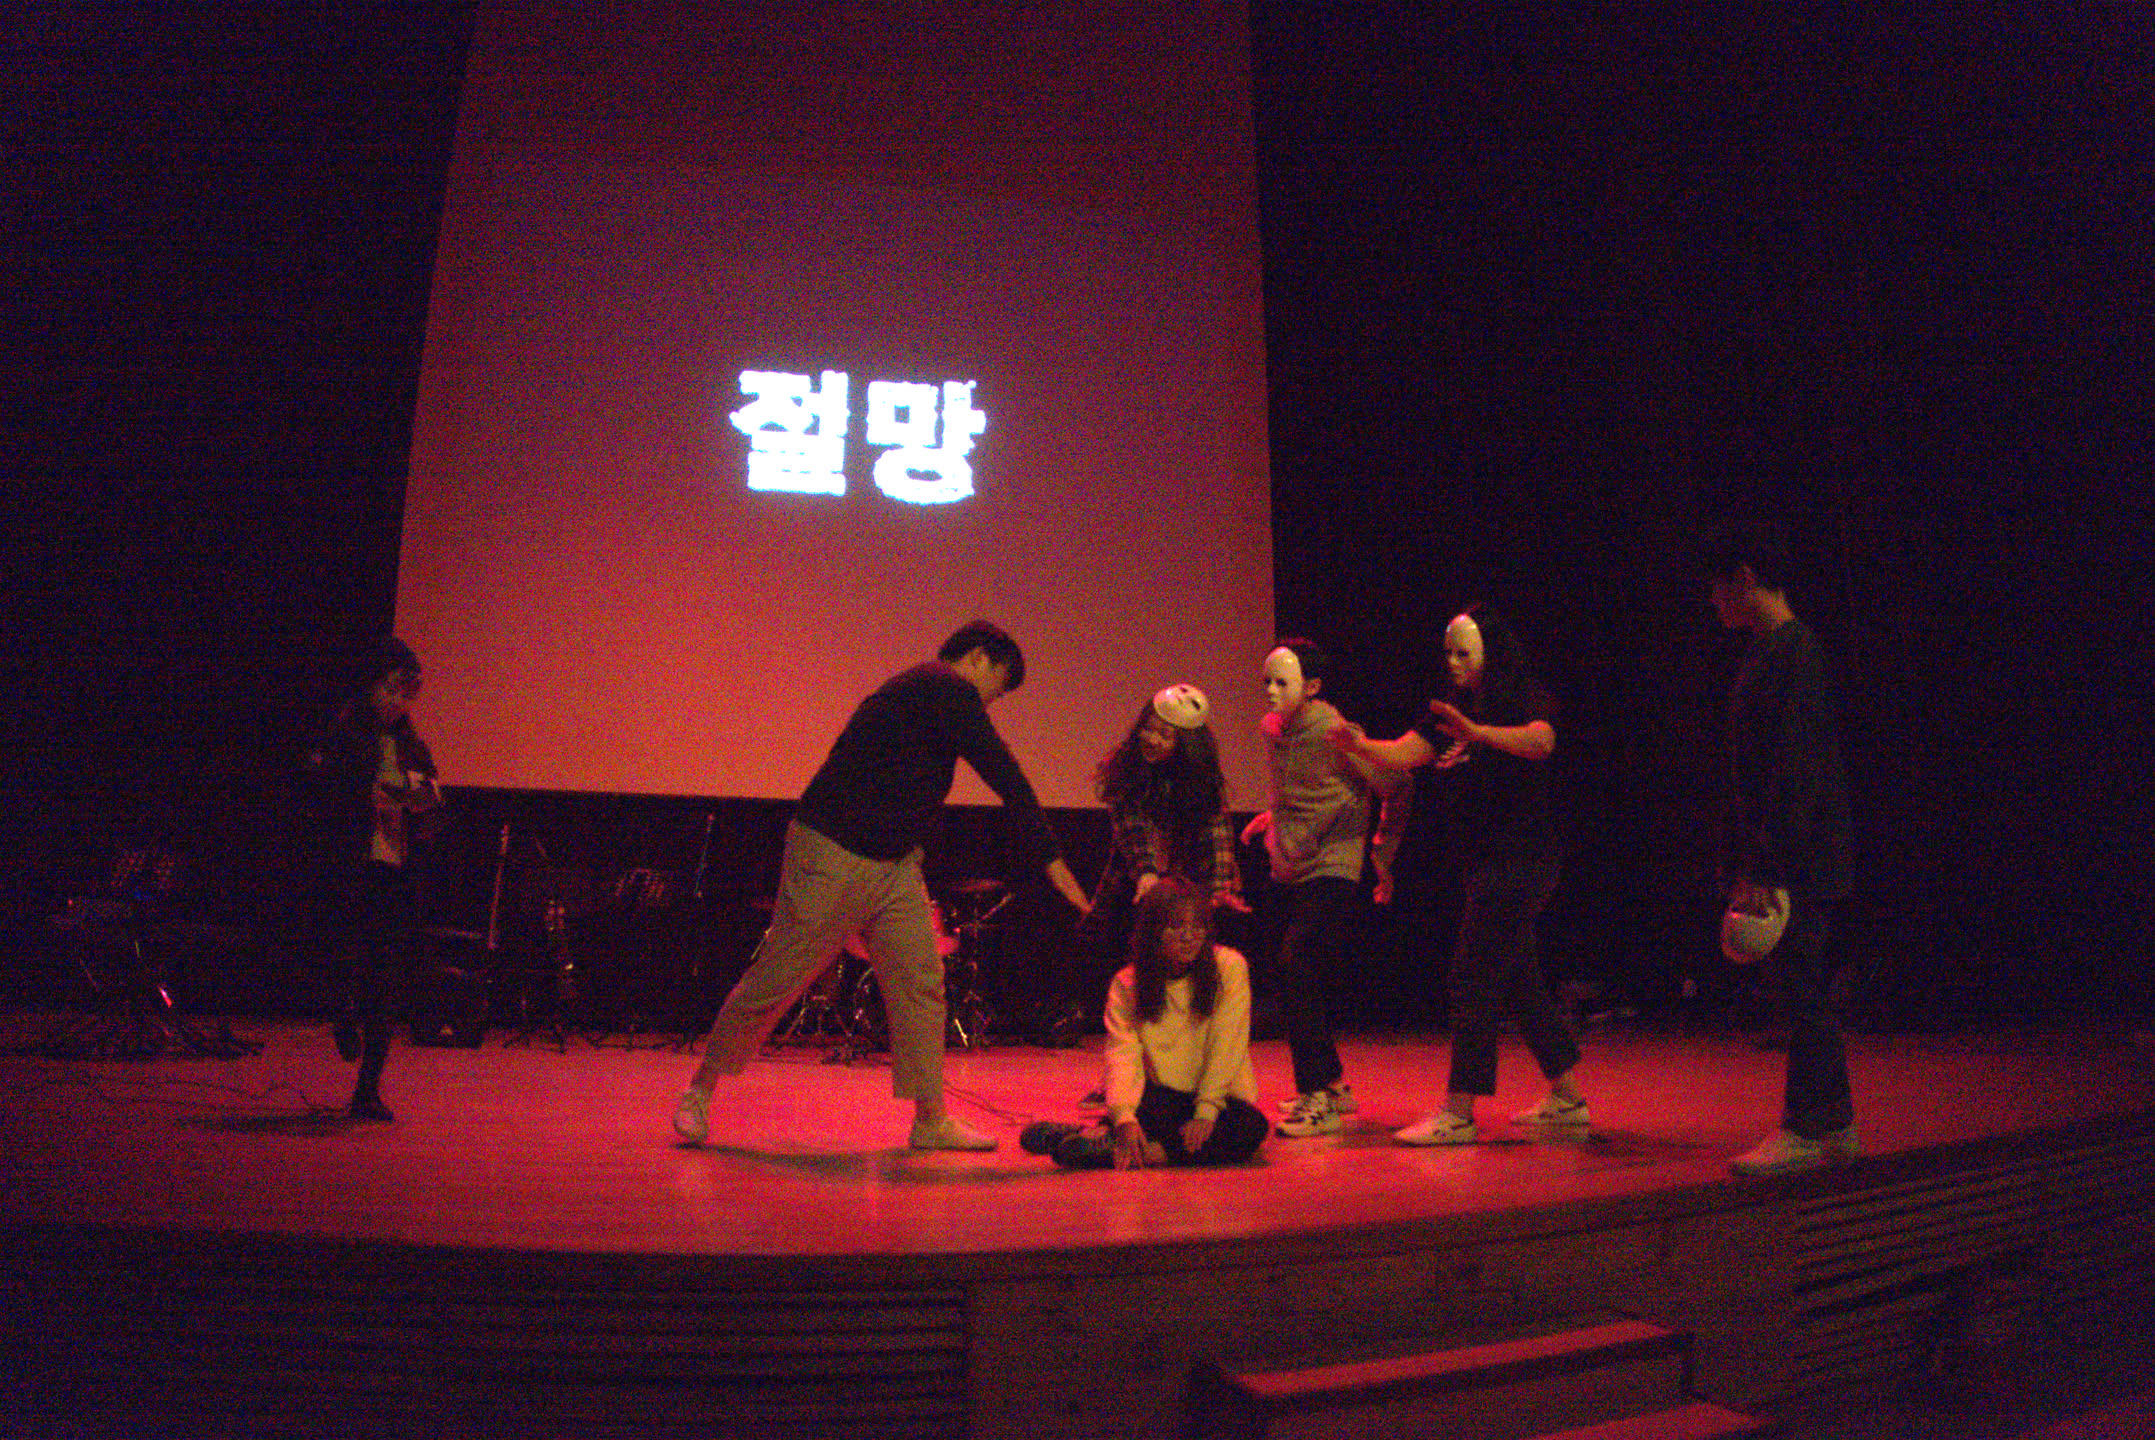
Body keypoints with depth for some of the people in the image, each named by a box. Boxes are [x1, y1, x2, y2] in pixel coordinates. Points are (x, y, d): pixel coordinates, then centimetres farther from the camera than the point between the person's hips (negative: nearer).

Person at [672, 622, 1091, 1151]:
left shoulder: (922, 691, 16)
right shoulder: (945, 690, -14)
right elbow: (1006, 777, -16)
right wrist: (1054, 864, -15)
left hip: (894, 863, 10)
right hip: (833, 855, -10)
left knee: (921, 983, 3)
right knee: (775, 980, 0)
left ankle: (932, 1121, 9)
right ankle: (699, 1092, 17)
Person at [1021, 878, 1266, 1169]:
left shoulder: (1229, 967, -7)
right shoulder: (1126, 984, -2)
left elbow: (1226, 1047, -12)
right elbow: (1123, 1054, -14)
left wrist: (1207, 1110, -23)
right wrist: (1124, 1116, -32)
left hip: (1220, 1097, 2)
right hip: (1162, 1097, -1)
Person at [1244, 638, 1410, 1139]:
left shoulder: (1335, 732, -15)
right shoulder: (1271, 728, 8)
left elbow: (1396, 788, -4)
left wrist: (1382, 852, 1)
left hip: (1330, 871, -8)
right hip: (1286, 872, 8)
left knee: (1298, 969, -20)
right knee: (1286, 981, 9)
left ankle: (1318, 1100, -12)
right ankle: (1332, 1083, 27)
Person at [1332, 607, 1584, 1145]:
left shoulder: (1526, 699, -7)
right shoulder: (1450, 710, 14)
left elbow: (1540, 741, -28)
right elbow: (1406, 751, 0)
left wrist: (1479, 732, -44)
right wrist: (1362, 746, -20)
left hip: (1518, 861, -8)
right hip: (1485, 863, 8)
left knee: (1475, 978, -10)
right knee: (1520, 980, 15)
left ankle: (1458, 1113, -5)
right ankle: (1566, 1100, 27)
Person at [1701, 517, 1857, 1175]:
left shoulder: (1790, 651, -14)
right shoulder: (1770, 651, 16)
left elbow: (1792, 772, -21)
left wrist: (1764, 867, -22)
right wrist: (1745, 863, 18)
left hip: (1800, 859, -10)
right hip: (1787, 861, 10)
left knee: (1802, 991, -3)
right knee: (1805, 994, 14)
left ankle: (1807, 1130, 5)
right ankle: (1832, 1125, 23)